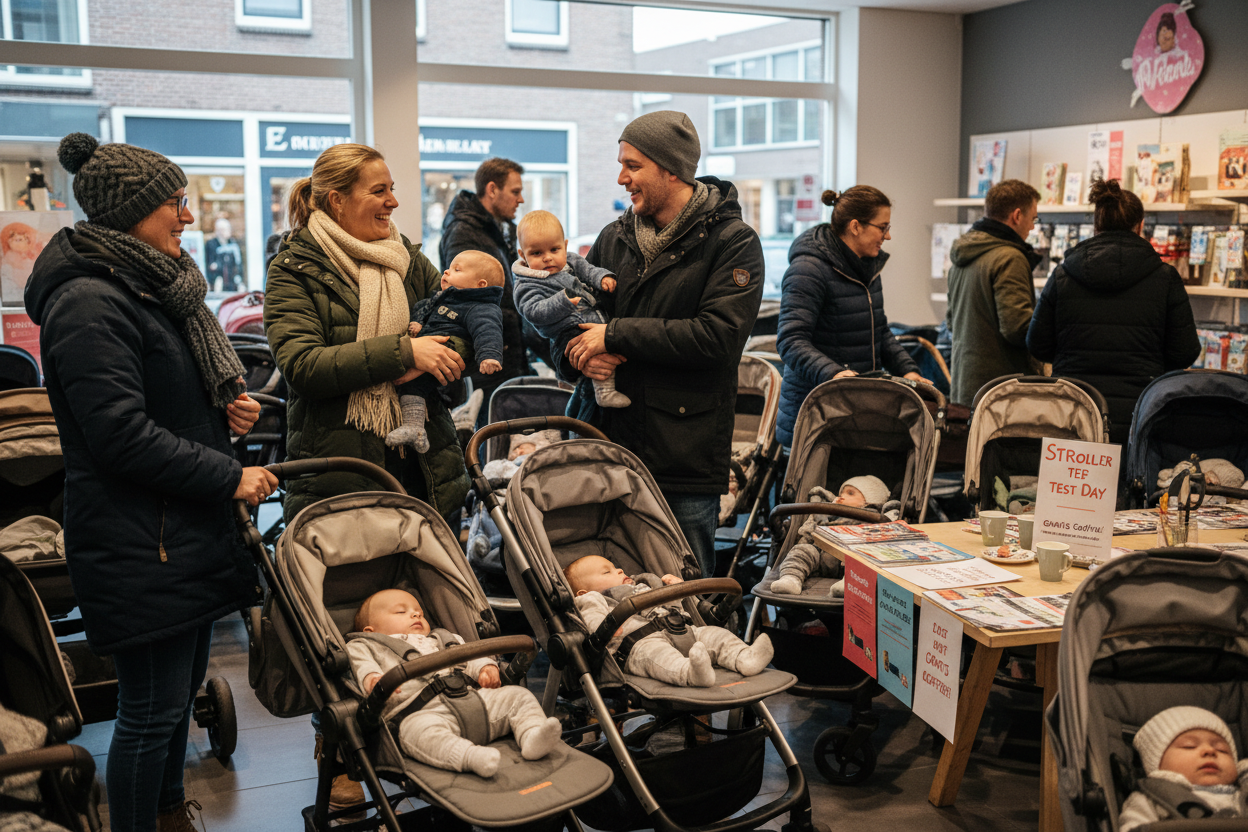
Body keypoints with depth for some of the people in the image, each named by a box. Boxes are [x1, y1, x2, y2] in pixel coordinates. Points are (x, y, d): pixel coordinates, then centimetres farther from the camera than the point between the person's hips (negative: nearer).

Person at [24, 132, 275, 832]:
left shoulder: (158, 285, 14)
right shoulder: (88, 302, -17)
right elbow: (121, 435, -22)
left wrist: (232, 406, 6)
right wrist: (230, 478, -17)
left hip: (191, 532, 10)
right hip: (139, 543, -10)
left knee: (184, 688, 20)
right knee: (152, 708, 0)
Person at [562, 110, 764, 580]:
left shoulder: (732, 242, -4)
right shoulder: (615, 238, 13)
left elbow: (718, 335, -17)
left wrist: (615, 334, -15)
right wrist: (579, 358, -5)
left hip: (685, 454, -5)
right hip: (607, 443, 5)